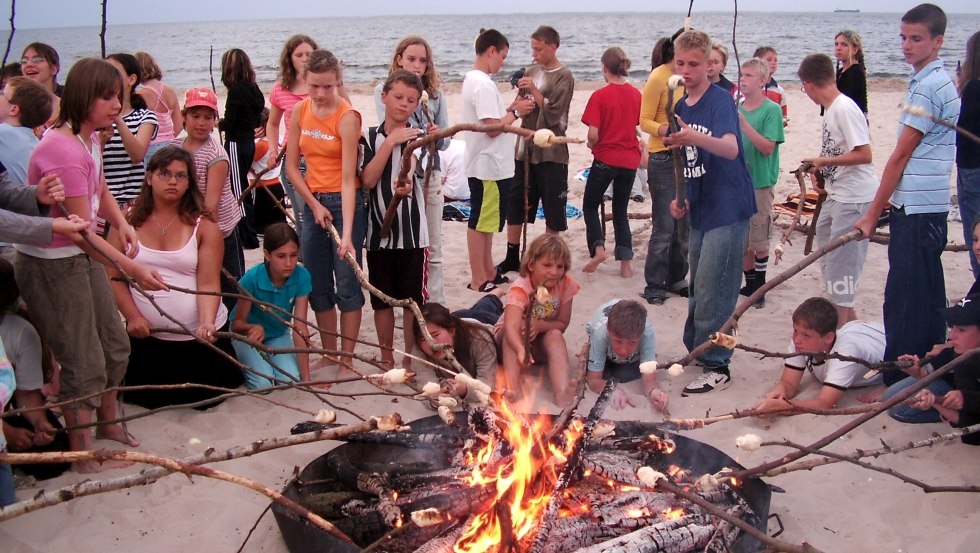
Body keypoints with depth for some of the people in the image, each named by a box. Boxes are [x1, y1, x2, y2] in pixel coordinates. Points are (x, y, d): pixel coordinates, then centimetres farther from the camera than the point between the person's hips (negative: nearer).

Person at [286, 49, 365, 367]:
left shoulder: (347, 117, -16)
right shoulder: (300, 111, 0)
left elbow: (348, 179, -22)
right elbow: (292, 166, 6)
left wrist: (347, 234, -29)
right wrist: (314, 205, -6)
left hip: (345, 202, -5)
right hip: (313, 202, 6)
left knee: (346, 284, 1)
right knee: (318, 286, 12)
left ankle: (347, 358, 13)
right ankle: (328, 354, 26)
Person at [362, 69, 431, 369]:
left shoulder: (418, 137, 0)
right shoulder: (370, 137, 4)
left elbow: (411, 174, -17)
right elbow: (368, 180, -8)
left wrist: (405, 186, -40)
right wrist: (390, 142, -14)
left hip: (412, 231, -2)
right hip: (378, 229, 2)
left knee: (412, 299, 4)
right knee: (382, 298, 11)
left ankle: (410, 359, 17)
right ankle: (386, 358, 26)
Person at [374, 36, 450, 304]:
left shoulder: (435, 94, 7)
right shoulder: (383, 91, 0)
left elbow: (445, 142, 7)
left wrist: (437, 136, -17)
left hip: (430, 174, 3)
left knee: (432, 248, 8)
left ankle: (437, 306, 15)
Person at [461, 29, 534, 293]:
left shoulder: (473, 79, 12)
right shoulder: (483, 84, -19)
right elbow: (493, 128, -24)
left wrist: (513, 107, 4)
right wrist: (516, 112, -11)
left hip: (489, 165, 10)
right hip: (489, 166, -10)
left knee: (486, 221, 17)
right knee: (481, 222, -2)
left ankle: (488, 273, 27)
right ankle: (478, 279, 7)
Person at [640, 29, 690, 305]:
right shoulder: (658, 78, -11)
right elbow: (645, 121, -12)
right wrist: (664, 130, -30)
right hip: (663, 158, -7)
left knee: (684, 224, 11)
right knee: (665, 226, -6)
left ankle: (676, 279, 23)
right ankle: (654, 286, 4)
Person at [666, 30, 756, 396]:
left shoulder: (720, 101, -13)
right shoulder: (680, 107, 10)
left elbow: (730, 149, -31)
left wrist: (695, 137, -50)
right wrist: (679, 197, 4)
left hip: (727, 210, -8)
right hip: (700, 211, 8)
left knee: (712, 291, -7)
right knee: (699, 287, 17)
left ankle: (717, 368, 2)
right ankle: (695, 350, 31)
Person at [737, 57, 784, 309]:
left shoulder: (771, 110, -8)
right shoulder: (736, 108, 6)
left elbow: (767, 147, -17)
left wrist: (743, 124, -23)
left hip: (760, 183, -5)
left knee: (759, 240, 3)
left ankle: (759, 287, 16)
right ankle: (750, 284, 24)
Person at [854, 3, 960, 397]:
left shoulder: (928, 86, -14)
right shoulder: (934, 81, 17)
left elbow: (901, 155, -13)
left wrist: (873, 212, -9)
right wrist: (888, 204, 20)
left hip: (918, 207, -10)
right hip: (924, 204, 10)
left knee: (905, 297, -5)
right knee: (925, 294, 15)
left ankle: (900, 384, 2)